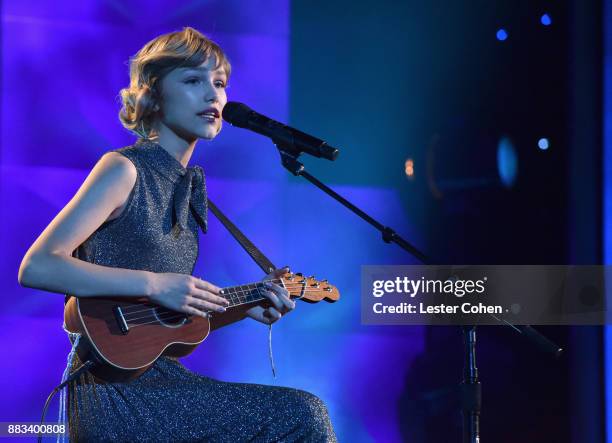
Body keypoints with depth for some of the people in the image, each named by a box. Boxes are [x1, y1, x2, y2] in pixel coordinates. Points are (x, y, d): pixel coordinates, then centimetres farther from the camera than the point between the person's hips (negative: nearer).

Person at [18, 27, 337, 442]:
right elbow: (36, 267, -18)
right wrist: (153, 283, -20)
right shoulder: (124, 170, -7)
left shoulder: (183, 188, 15)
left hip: (159, 375, 8)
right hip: (111, 392, -8)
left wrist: (244, 307, 4)